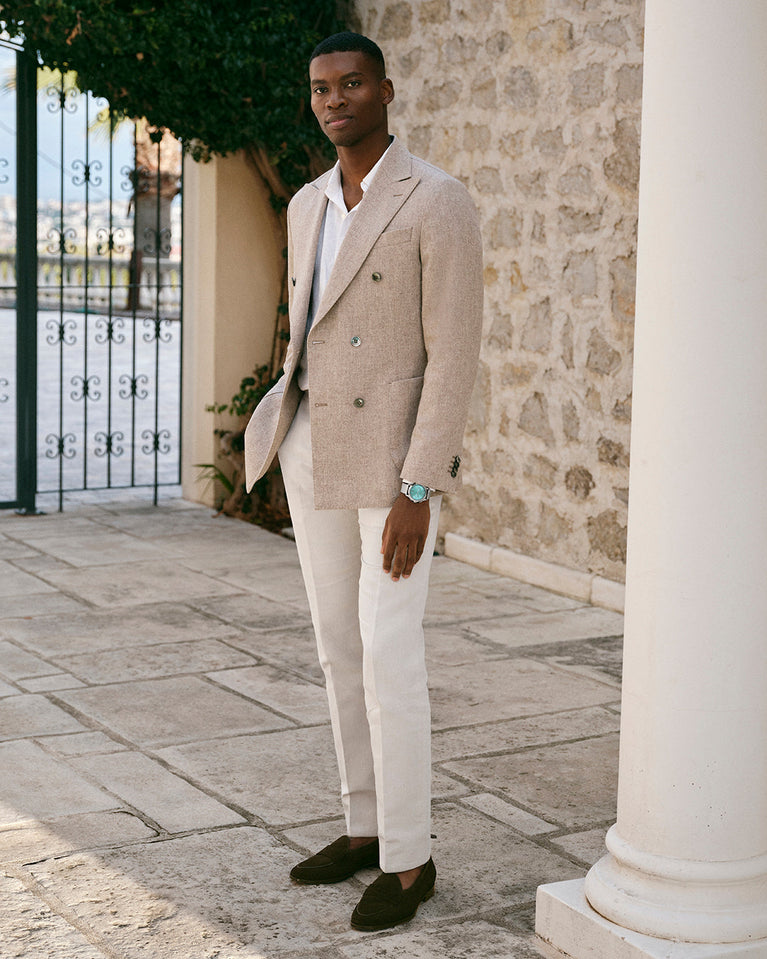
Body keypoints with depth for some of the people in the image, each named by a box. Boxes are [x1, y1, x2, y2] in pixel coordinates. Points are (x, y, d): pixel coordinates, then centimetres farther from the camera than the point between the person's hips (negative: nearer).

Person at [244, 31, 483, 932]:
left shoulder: (441, 202, -14)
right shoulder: (310, 205, 10)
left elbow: (455, 356, -17)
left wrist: (415, 495, -21)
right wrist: (287, 439, 18)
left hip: (396, 455, -7)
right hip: (314, 451, 8)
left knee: (388, 659, -8)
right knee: (340, 649, 11)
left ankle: (408, 858, 6)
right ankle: (366, 826, 24)